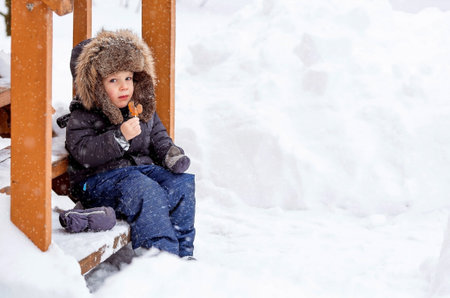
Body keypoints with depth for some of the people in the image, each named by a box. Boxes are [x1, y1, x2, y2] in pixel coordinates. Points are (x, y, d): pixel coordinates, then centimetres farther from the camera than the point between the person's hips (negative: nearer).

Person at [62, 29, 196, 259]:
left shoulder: (143, 108, 15)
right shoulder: (82, 117, -6)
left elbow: (158, 136, 22)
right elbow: (83, 152, -19)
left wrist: (171, 154, -1)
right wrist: (120, 137, -27)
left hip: (143, 167, 6)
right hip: (101, 178, -6)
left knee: (182, 184, -18)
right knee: (147, 192, -33)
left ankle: (183, 253, -15)